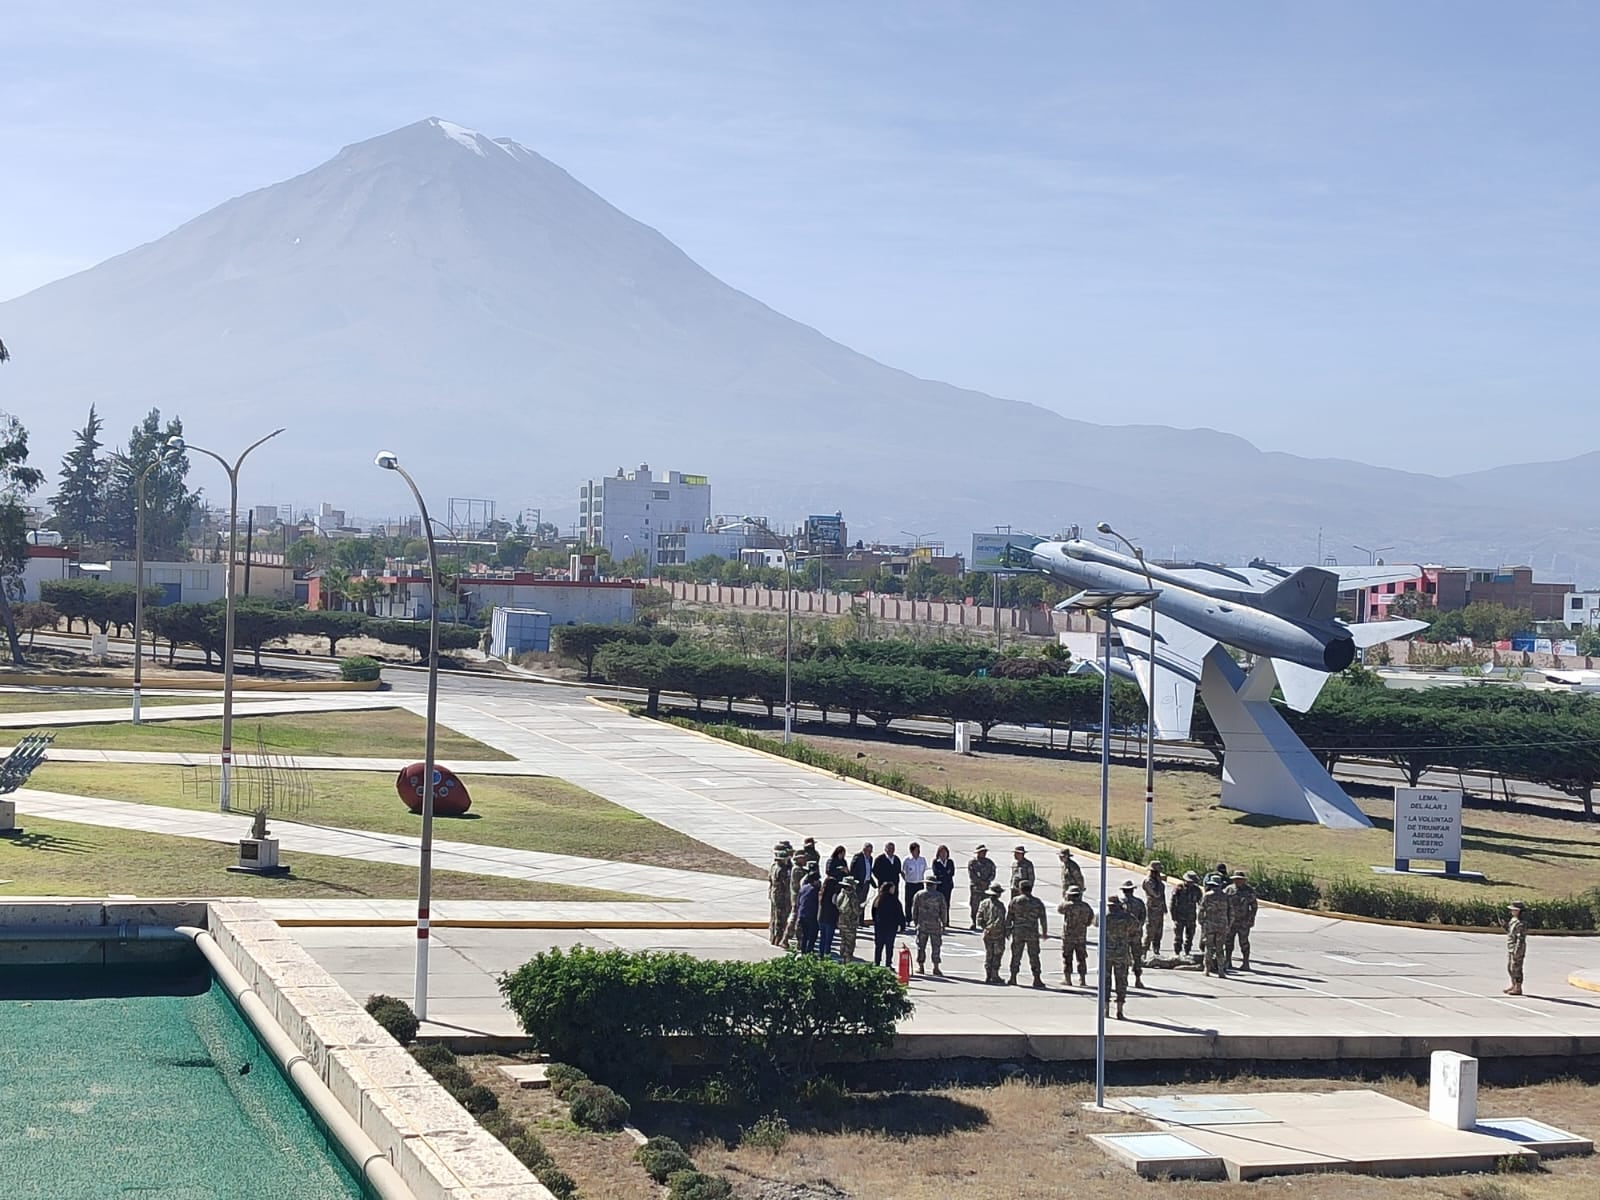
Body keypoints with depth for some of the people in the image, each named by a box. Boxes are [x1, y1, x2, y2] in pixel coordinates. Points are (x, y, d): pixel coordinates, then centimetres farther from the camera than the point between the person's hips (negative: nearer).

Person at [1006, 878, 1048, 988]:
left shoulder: (1015, 901, -2)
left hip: (1017, 933, 0)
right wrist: (1044, 932, 13)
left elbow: (1008, 918, 0)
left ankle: (1013, 978, 11)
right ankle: (1037, 979, 2)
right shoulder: (1037, 902, 1)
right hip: (1033, 934, 0)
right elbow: (1043, 919, 3)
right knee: (1034, 957, 5)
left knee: (1016, 956, 9)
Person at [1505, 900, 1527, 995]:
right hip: (1510, 948, 10)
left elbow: (1520, 938, -22)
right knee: (1510, 968, 17)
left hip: (1517, 949, -10)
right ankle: (1514, 986, 27)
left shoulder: (1520, 923, -19)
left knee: (1516, 968, -5)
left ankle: (1518, 988, 1)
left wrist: (1516, 951, -24)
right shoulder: (1513, 920, 12)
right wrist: (1506, 926, 7)